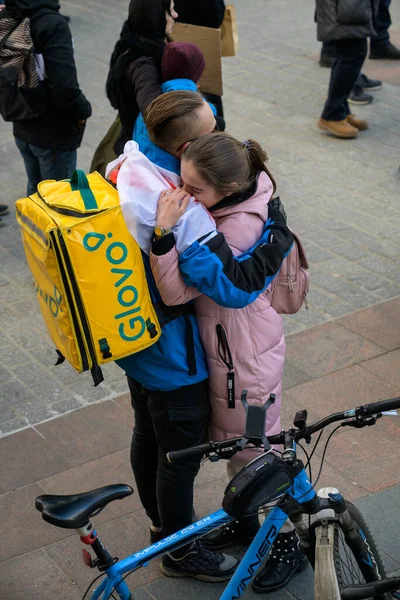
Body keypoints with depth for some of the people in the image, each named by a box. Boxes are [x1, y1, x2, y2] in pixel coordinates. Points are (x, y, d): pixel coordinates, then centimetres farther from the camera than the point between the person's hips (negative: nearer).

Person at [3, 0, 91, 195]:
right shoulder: (52, 24, -26)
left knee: (35, 190, 23)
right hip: (54, 131, -7)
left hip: (22, 127, 7)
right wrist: (82, 110, -12)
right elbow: (64, 87, -30)